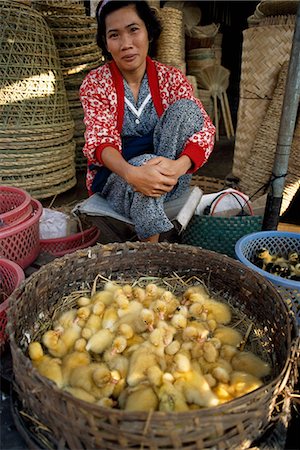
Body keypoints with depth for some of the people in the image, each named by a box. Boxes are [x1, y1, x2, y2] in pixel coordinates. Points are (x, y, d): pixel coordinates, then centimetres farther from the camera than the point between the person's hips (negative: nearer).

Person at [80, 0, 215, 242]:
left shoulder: (172, 78, 0)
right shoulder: (95, 83, -3)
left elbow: (204, 129, -12)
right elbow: (100, 141, -15)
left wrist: (178, 166, -35)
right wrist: (131, 173, -38)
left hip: (168, 174, 2)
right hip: (115, 174, -1)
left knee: (185, 108, -19)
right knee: (144, 162, -37)